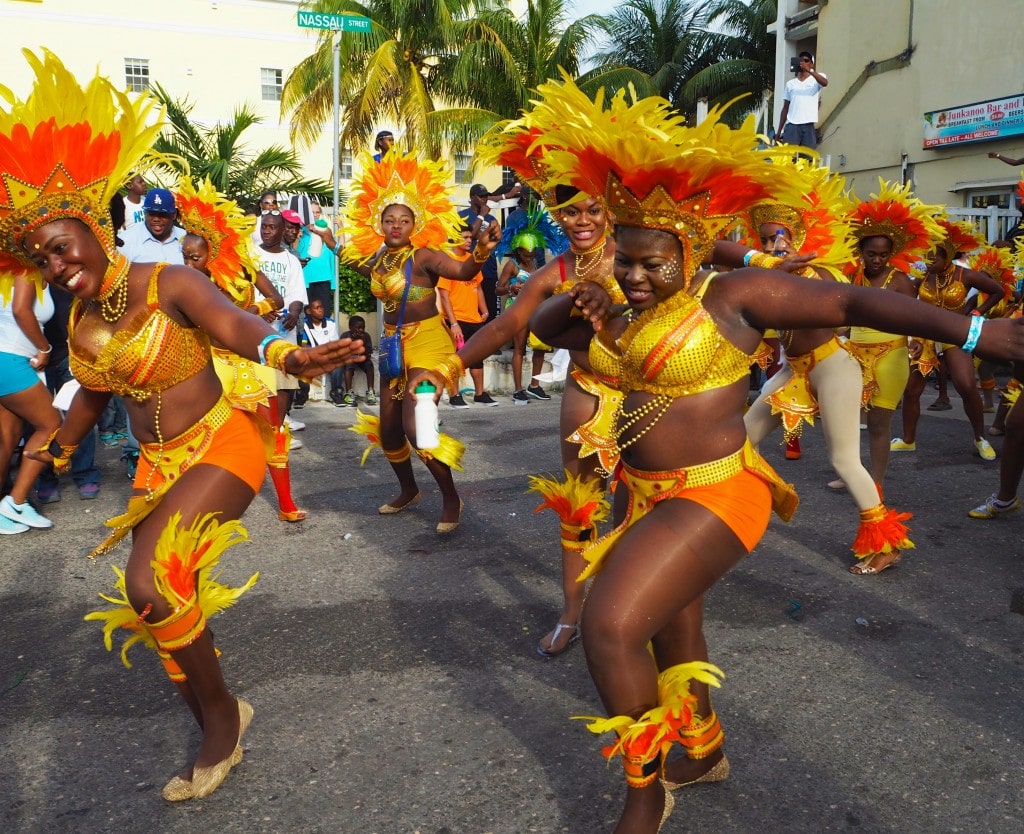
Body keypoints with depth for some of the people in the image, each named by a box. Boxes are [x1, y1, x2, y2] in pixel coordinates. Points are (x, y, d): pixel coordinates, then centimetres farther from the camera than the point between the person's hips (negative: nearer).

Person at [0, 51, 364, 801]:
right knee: (165, 604, 12)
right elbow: (90, 401, 22)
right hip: (157, 466, 8)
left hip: (219, 447, -8)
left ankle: (221, 709, 0)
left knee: (149, 583, -25)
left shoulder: (171, 285, -17)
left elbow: (236, 325, -37)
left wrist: (283, 352, -59)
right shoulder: (80, 328, 5)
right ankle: (214, 732, 33)